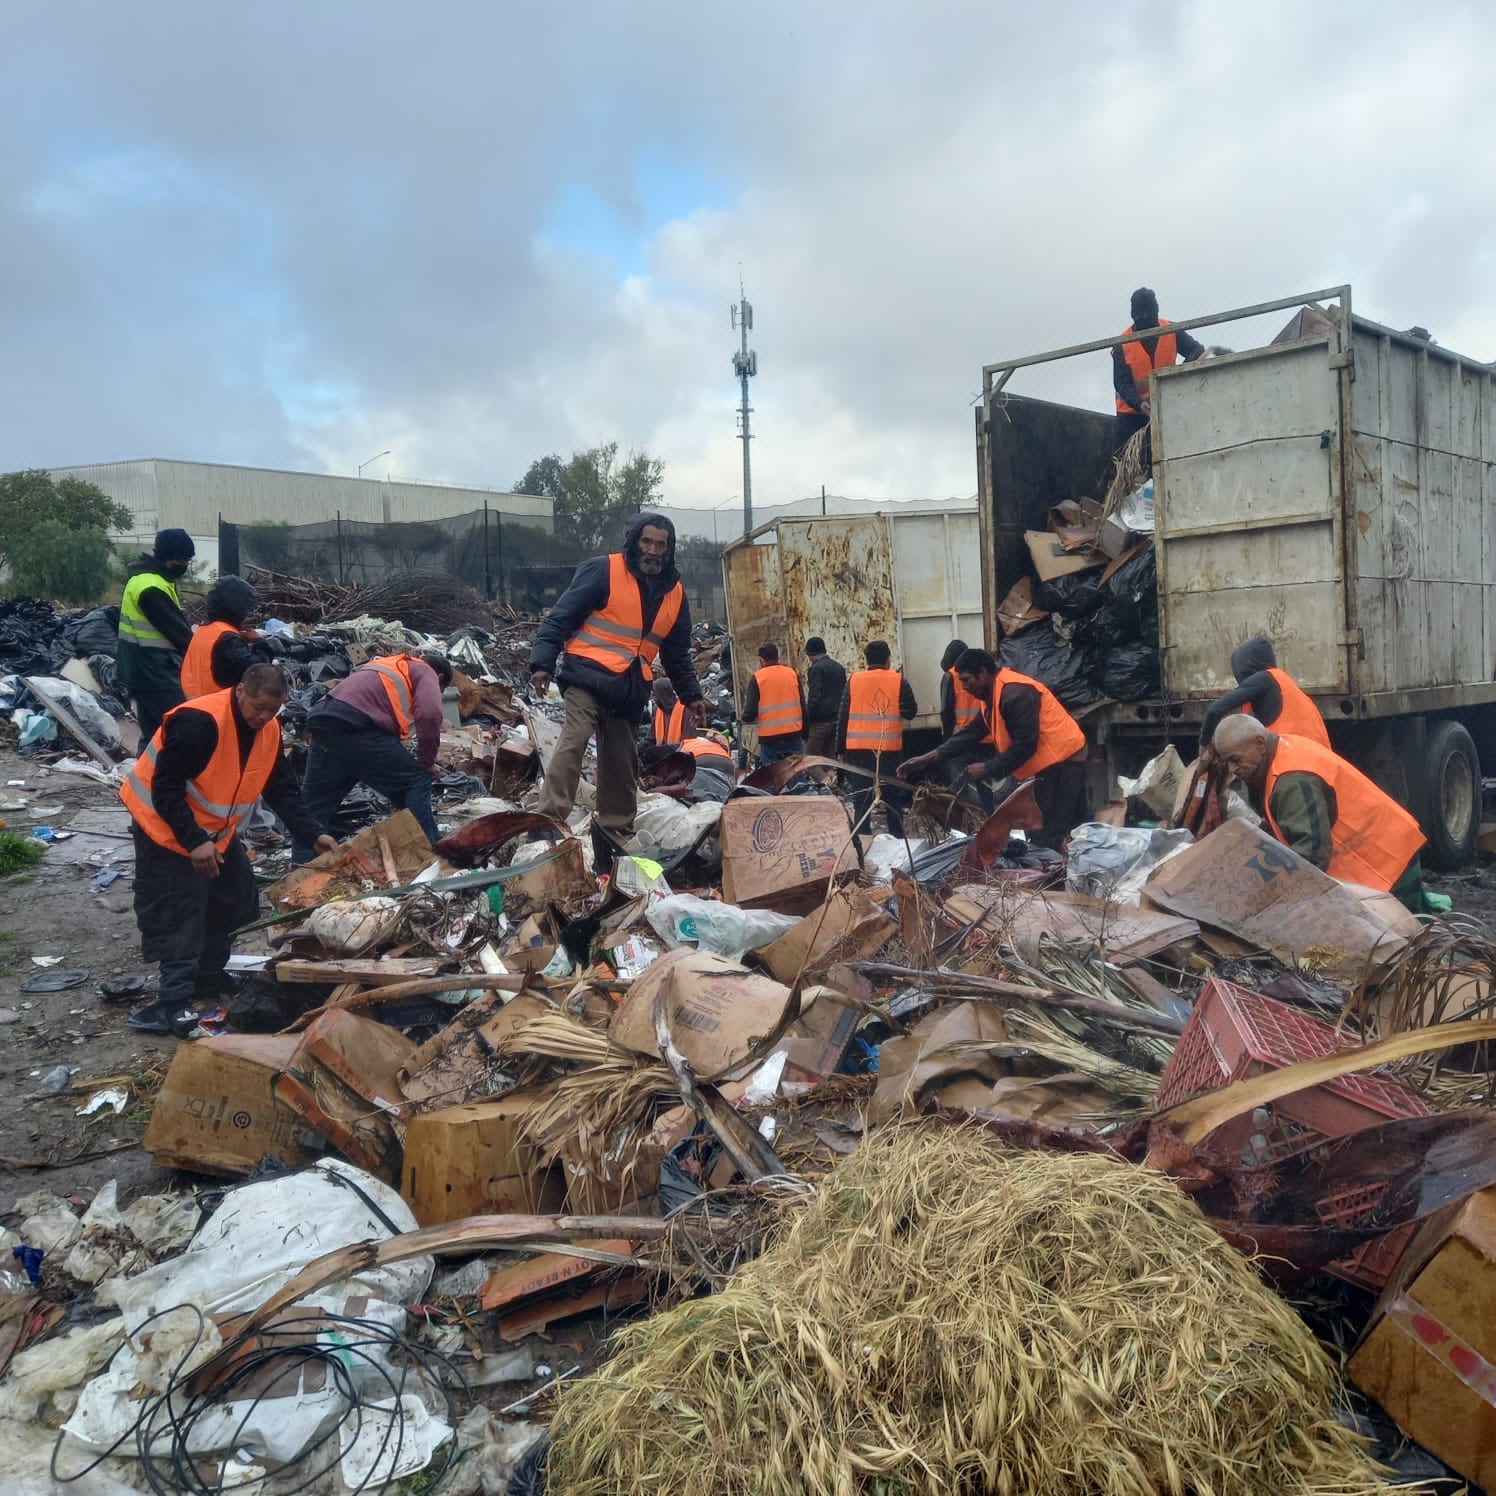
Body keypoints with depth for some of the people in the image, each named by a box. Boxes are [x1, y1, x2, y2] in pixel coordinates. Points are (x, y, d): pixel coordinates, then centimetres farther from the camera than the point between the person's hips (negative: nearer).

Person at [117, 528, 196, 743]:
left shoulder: (147, 579, 15)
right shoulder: (151, 588, -20)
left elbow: (174, 622, 16)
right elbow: (176, 629, -19)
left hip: (148, 671, 10)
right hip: (153, 673, -10)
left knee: (154, 730, 14)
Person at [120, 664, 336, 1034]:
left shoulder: (268, 730, -6)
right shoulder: (198, 722, -30)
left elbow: (282, 789, 0)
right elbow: (166, 788, -28)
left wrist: (314, 834, -10)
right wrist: (194, 841, -30)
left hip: (216, 830, 8)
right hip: (167, 827, -8)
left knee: (236, 903, 11)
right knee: (178, 916, -10)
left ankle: (208, 980, 27)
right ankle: (176, 1002, -3)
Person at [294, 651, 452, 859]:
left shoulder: (393, 665, 38)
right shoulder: (425, 672, 14)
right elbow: (429, 714, -8)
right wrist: (427, 761, 3)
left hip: (321, 718, 8)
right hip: (355, 724, -8)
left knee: (315, 801, 18)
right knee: (416, 782, 4)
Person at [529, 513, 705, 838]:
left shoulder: (675, 592, 15)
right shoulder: (603, 570, -4)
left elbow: (677, 653, 24)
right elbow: (560, 618, -7)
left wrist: (691, 696, 21)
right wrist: (542, 663, -17)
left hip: (630, 689, 6)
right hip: (588, 676, -6)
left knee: (622, 760, 9)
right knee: (574, 741, -21)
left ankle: (617, 831, 20)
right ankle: (549, 820, -24)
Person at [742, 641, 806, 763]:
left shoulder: (757, 678, -4)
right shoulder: (792, 673, 5)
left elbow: (749, 714, -8)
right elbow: (803, 706, 7)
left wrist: (745, 716, 15)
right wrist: (804, 734, 14)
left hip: (769, 736, -3)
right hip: (794, 734, 3)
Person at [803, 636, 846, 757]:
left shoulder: (816, 668, -10)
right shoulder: (839, 668, 15)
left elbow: (814, 698, -17)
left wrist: (806, 724, -11)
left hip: (819, 722, -8)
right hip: (836, 722, 8)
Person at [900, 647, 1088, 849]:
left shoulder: (1016, 693, -22)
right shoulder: (995, 694, 12)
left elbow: (1025, 745, -25)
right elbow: (973, 732, 11)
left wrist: (987, 769, -16)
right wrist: (930, 757, 3)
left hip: (1061, 762, -11)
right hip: (1050, 763, 11)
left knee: (1049, 836, -10)